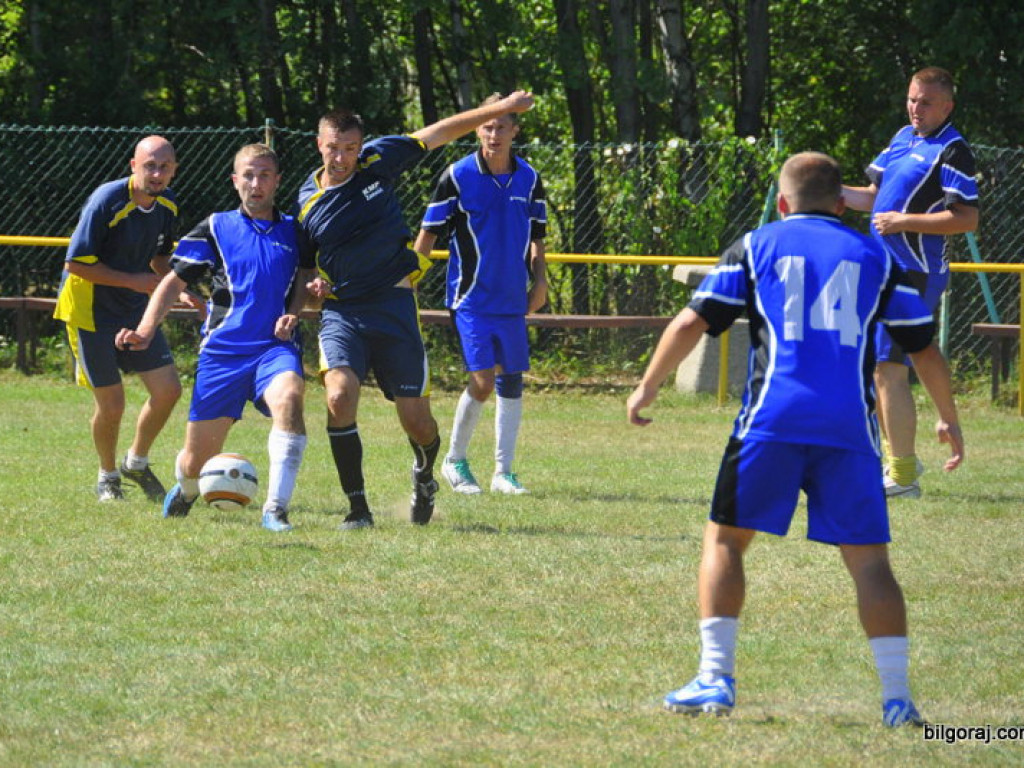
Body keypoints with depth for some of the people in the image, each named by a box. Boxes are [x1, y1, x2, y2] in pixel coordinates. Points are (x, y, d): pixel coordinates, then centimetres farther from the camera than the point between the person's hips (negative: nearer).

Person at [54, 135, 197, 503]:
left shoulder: (167, 204, 0)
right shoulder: (107, 201, -22)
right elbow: (76, 264, -22)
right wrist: (133, 281, -21)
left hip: (134, 308, 6)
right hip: (89, 310, -6)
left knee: (168, 389, -1)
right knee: (112, 404, -5)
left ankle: (137, 462, 23)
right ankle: (108, 476, 22)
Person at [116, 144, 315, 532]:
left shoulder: (293, 230, 12)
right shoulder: (215, 228, 7)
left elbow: (306, 275, 24)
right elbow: (174, 282, 7)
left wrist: (293, 314, 3)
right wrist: (145, 332, -7)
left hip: (275, 347, 0)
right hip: (222, 351, 0)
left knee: (288, 398, -36)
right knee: (196, 461, 2)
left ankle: (275, 509, -35)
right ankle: (185, 491, 41)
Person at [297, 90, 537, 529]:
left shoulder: (377, 162, 1)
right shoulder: (306, 203, 3)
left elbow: (439, 133, 9)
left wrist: (501, 109, 11)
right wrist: (312, 287, -7)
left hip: (394, 304, 0)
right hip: (341, 312, 0)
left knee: (416, 420, 0)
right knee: (339, 396, -26)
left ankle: (425, 475, 37)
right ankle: (357, 508, -13)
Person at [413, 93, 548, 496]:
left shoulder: (528, 179, 6)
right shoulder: (457, 176, -6)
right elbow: (429, 233, -2)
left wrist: (539, 281, 5)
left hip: (513, 299, 5)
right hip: (471, 297, -5)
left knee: (511, 380, 5)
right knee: (482, 381, -12)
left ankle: (504, 471, 14)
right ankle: (455, 460, 7)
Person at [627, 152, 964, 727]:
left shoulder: (756, 246, 14)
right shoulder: (875, 257, 17)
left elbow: (693, 321, 6)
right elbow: (924, 347, 19)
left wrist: (648, 387, 17)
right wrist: (950, 420, 32)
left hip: (773, 420, -1)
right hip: (851, 429, 1)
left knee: (726, 539, 11)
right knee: (869, 558, 5)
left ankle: (715, 679, 2)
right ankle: (897, 696, -3)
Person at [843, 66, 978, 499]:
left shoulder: (952, 152, -12)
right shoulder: (903, 139, 16)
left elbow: (967, 219, -19)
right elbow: (876, 197, 25)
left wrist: (902, 222, -21)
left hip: (913, 275, -10)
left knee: (889, 369, -13)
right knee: (873, 366, 17)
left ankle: (903, 477, -9)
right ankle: (900, 457, 30)